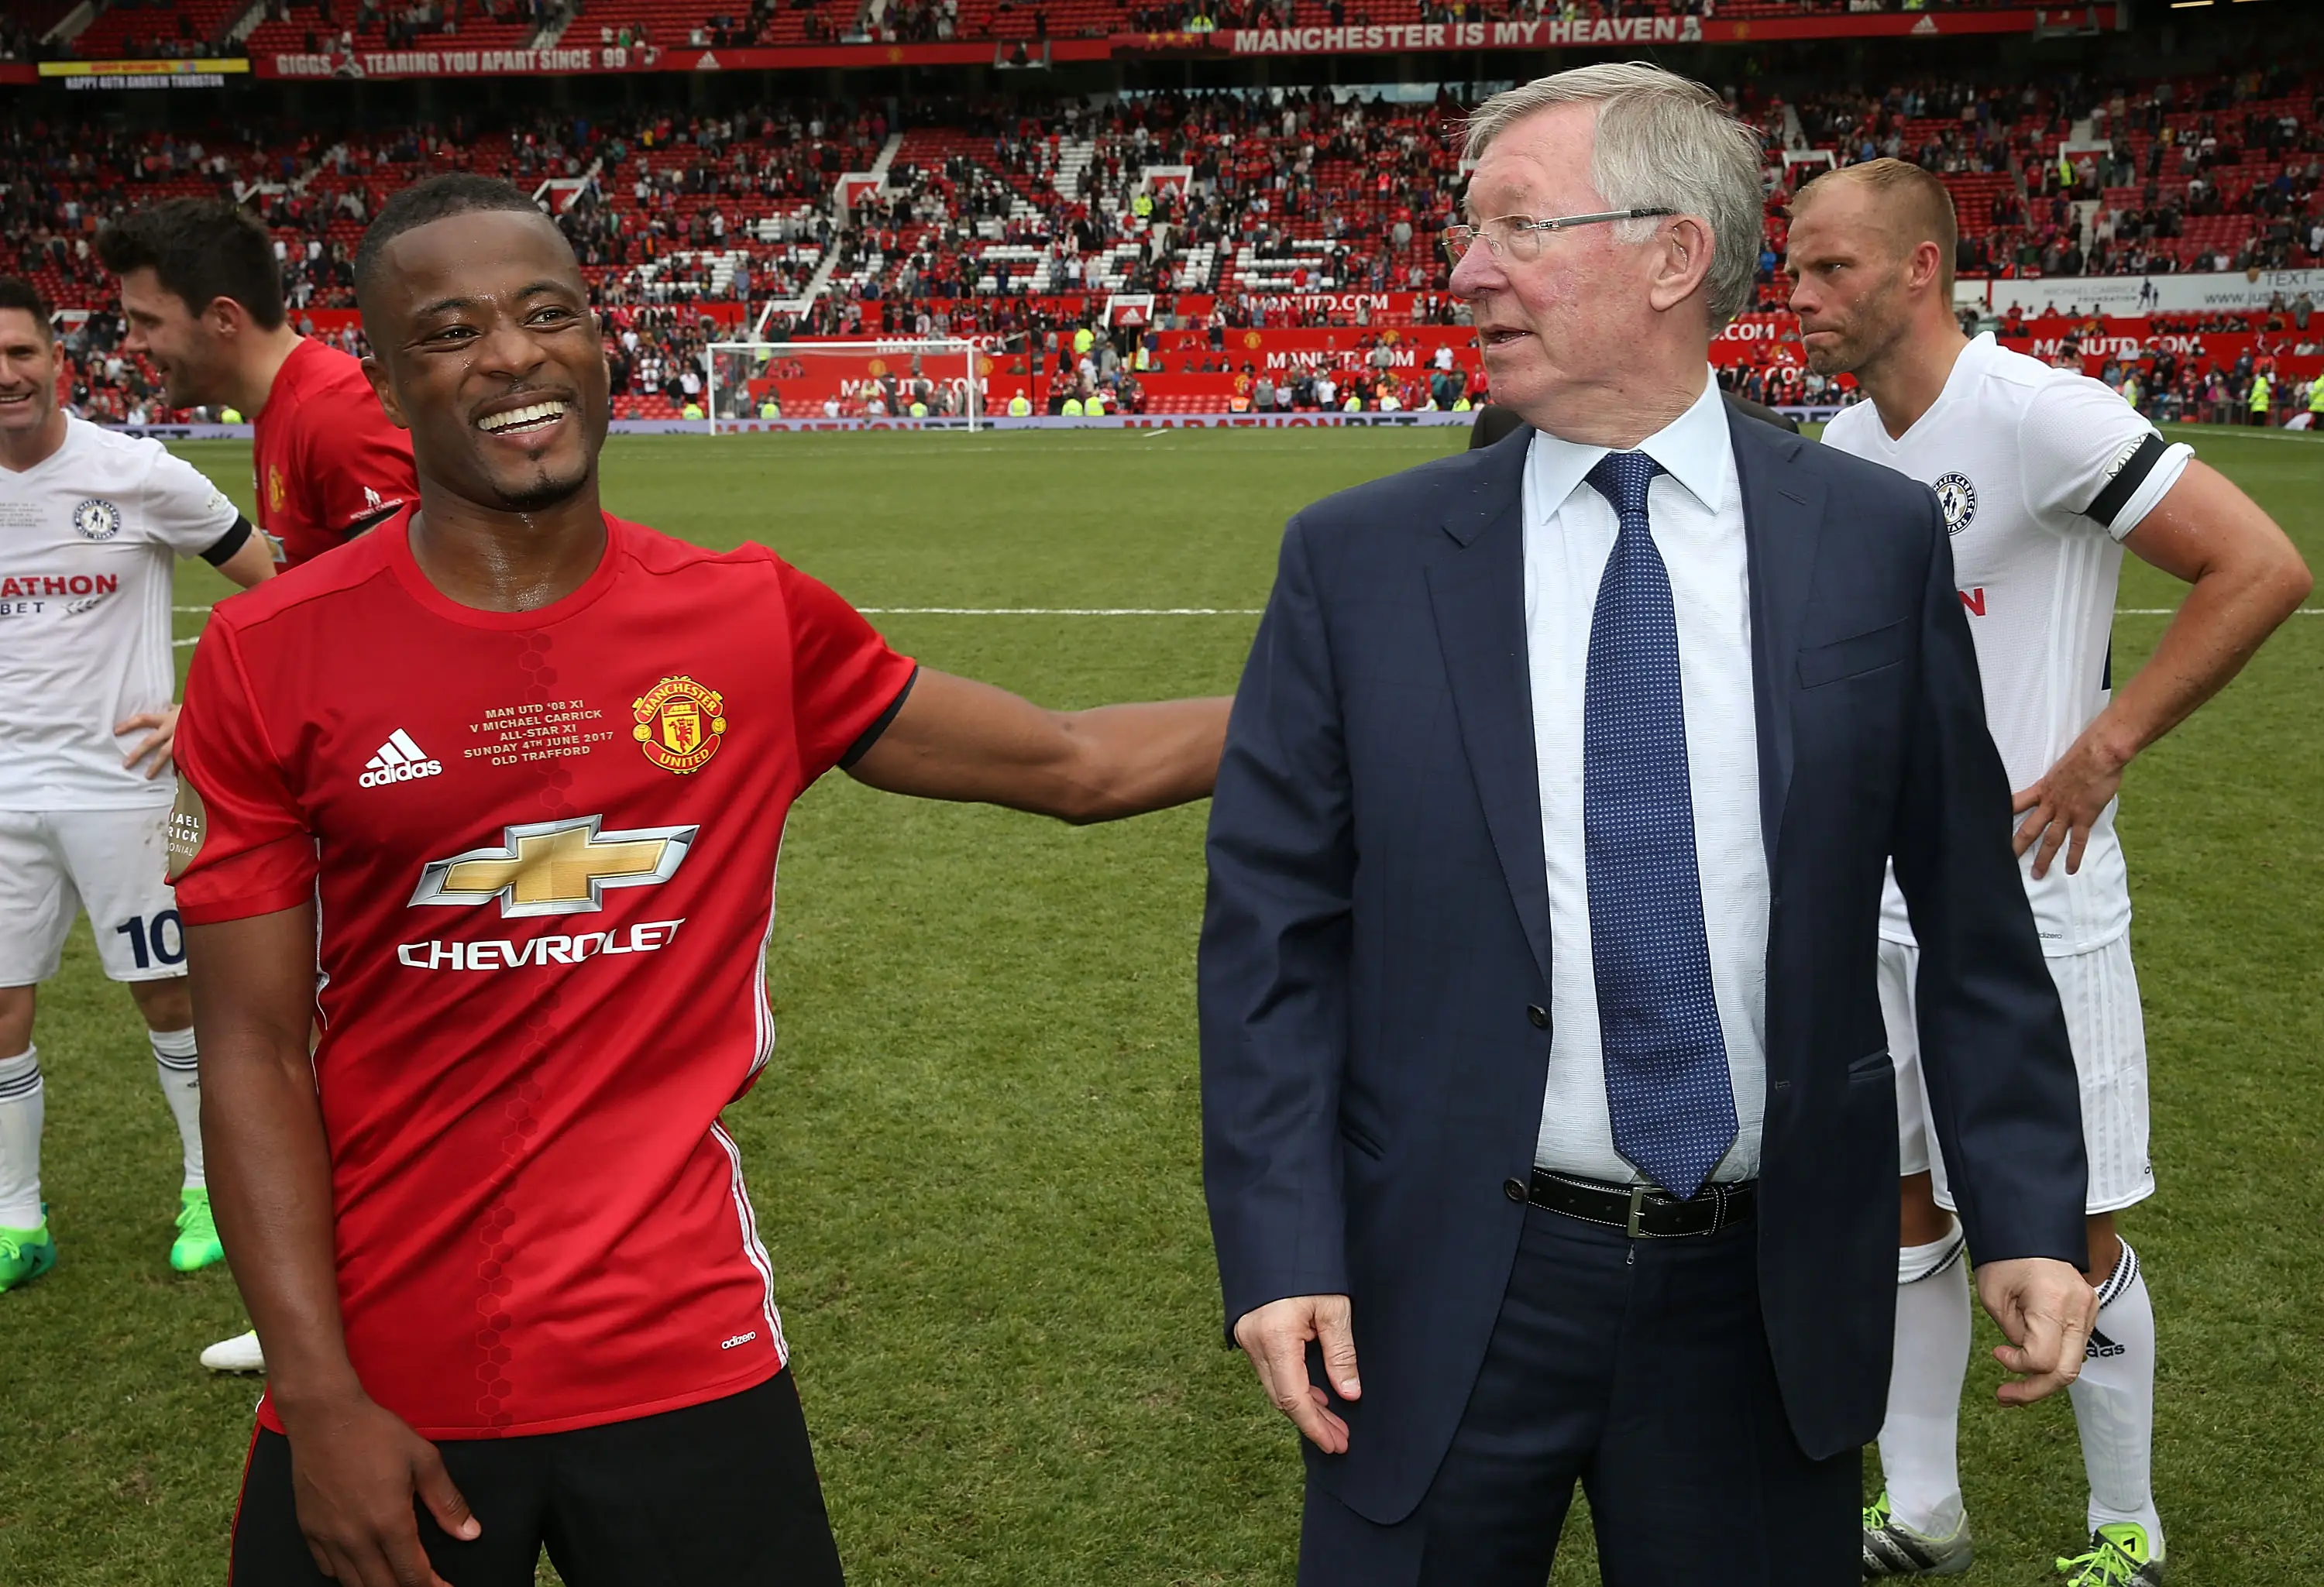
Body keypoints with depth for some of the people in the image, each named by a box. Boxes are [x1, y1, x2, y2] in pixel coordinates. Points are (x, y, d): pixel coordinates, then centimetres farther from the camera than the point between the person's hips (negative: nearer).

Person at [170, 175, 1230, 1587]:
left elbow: (1077, 766, 6)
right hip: (380, 1390, 0)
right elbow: (255, 1055, -4)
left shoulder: (751, 624, -2)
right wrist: (318, 1399, -9)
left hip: (684, 1362, 1)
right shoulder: (272, 660, -5)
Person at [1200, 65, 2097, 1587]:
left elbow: (1969, 907, 3)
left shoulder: (1877, 538, -2)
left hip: (1771, 1292, 1)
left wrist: (2027, 1212, -1)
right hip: (1445, 1291, 0)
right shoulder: (1359, 559, -4)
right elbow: (1273, 930, -4)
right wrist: (1283, 1251, -10)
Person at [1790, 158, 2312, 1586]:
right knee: (1911, 1216, 15)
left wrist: (2104, 746, -19)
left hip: (2030, 910, -7)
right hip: (1886, 902, 7)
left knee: (2073, 1248, 4)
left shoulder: (2035, 412, -17)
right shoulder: (1845, 448, 7)